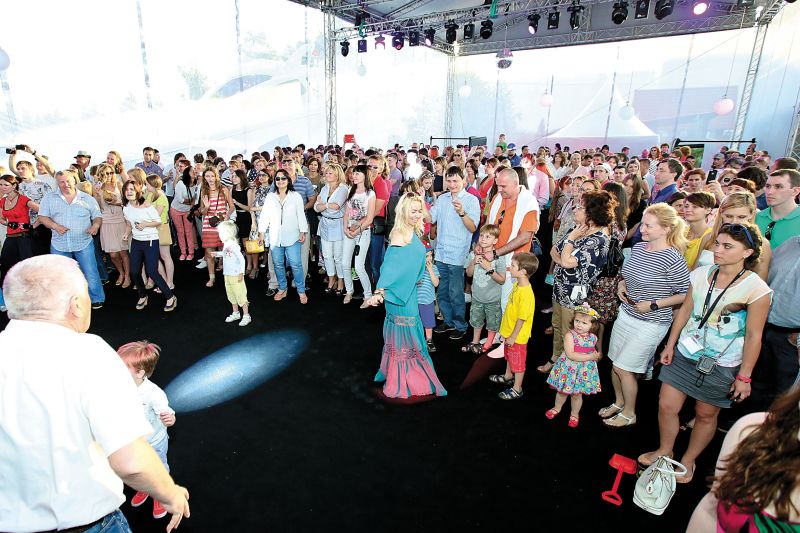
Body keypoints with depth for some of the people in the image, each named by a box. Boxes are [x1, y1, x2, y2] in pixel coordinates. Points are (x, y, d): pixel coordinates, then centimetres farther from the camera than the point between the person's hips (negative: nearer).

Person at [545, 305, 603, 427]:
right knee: (562, 391, 17)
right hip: (568, 369, -2)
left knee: (577, 394, 14)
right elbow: (570, 355, -27)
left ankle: (574, 414, 38)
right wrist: (589, 357, -24)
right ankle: (557, 408, 44)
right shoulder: (570, 335, -19)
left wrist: (597, 356, -1)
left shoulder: (593, 338, -4)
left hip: (585, 370, 2)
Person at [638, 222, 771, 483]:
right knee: (666, 405, 7)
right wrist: (670, 344, 9)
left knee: (705, 414, 14)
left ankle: (688, 461, 37)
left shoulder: (756, 289, -16)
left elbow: (753, 336, -11)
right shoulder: (702, 274, -3)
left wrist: (744, 376, -7)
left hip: (721, 367, -3)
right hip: (685, 354, 4)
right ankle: (664, 451, 33)